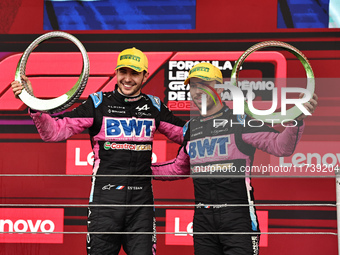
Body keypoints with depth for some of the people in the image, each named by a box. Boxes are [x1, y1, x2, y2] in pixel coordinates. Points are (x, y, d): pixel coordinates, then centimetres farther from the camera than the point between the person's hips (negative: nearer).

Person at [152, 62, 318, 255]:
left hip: (238, 217, -6)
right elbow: (180, 167, 28)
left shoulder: (240, 121, -4)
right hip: (203, 220, 6)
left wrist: (298, 120, -30)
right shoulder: (191, 128, 14)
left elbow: (280, 146, -14)